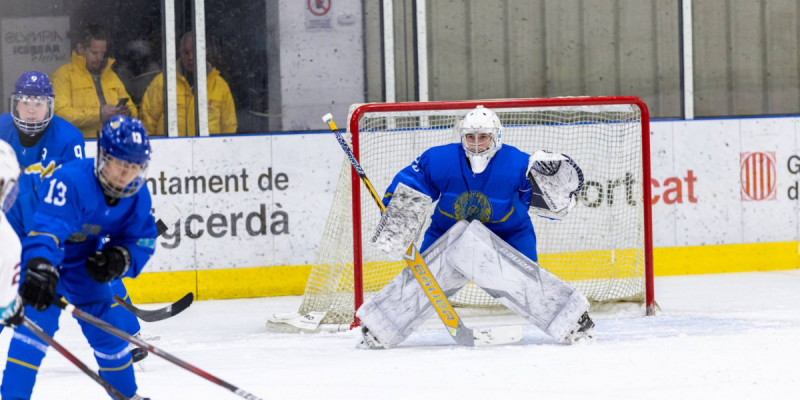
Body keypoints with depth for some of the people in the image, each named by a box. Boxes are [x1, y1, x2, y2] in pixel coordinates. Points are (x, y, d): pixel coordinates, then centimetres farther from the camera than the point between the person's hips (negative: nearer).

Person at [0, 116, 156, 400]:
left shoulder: (137, 196, -14)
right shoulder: (71, 180, -37)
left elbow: (142, 241, -3)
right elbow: (45, 227, -48)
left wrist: (120, 258, -26)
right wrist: (39, 269, -65)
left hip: (86, 262, 6)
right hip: (38, 256, -6)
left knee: (108, 326, 8)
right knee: (37, 319, -23)